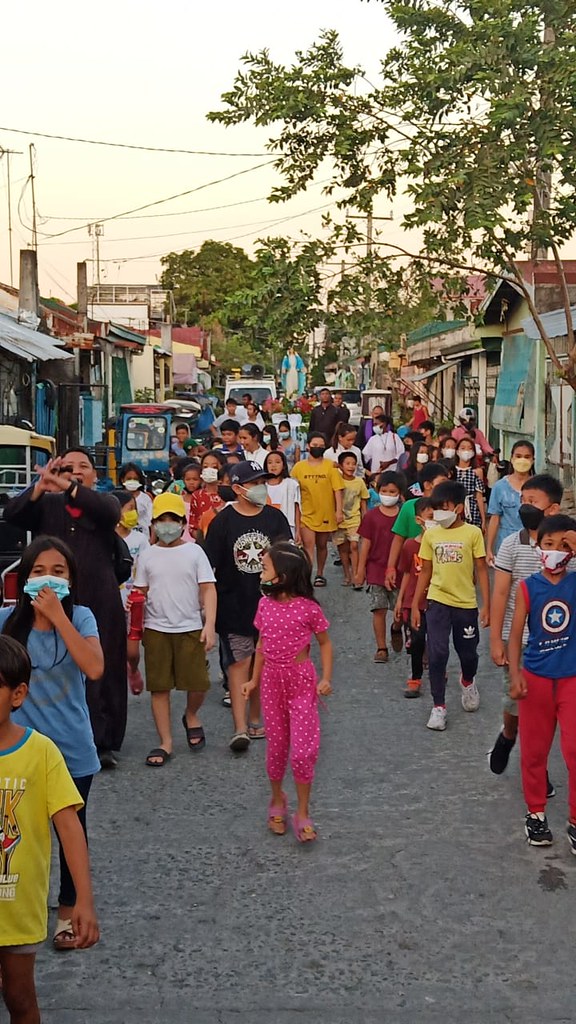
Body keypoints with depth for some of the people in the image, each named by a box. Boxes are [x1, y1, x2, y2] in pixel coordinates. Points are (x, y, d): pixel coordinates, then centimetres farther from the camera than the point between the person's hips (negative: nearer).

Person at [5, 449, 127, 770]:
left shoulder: (104, 502, 10)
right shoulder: (46, 504, 11)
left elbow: (110, 512, -15)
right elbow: (12, 514, -7)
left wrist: (68, 487, -27)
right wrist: (41, 486, -24)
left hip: (98, 603, 0)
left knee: (103, 672, 1)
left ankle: (105, 742, 9)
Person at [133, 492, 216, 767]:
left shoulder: (194, 551, 0)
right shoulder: (147, 555, 5)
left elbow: (208, 590, -2)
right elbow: (140, 593, 9)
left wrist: (209, 626, -11)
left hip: (190, 628, -1)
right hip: (156, 629, 1)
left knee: (197, 684, -1)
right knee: (159, 687, 3)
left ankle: (191, 716, 32)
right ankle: (165, 743, 14)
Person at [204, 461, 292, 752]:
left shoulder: (275, 518, 2)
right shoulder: (223, 521, -6)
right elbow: (208, 565, -4)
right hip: (234, 605, -3)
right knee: (238, 663, -4)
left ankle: (255, 722, 24)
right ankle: (240, 729, -6)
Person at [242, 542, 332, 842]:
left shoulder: (308, 607, -14)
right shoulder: (265, 604, 0)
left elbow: (324, 643, -3)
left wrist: (326, 678, -11)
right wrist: (254, 680, 13)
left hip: (302, 682, -4)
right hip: (272, 680, 4)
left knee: (302, 750, -5)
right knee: (276, 746, 13)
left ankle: (303, 812, 9)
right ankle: (277, 800, 34)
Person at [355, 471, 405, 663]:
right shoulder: (372, 517, 0)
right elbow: (366, 543, 2)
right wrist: (361, 569, 0)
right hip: (376, 569, 0)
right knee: (379, 609, 0)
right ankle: (381, 648, 8)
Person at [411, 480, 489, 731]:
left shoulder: (472, 533, -6)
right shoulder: (431, 534, 2)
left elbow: (481, 570, -3)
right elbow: (425, 571, 8)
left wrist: (486, 605, -6)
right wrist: (415, 605, 7)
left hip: (466, 604, -1)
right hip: (438, 602, 1)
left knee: (468, 654, 11)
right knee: (437, 654, -5)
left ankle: (467, 682, 45)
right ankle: (438, 706, 7)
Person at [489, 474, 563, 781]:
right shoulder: (512, 544, -6)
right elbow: (500, 593, -4)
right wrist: (496, 639, -6)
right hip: (516, 639, 0)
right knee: (514, 700, 10)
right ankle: (507, 737, 42)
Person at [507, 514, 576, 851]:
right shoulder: (528, 587, -4)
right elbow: (516, 634, -5)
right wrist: (515, 675, -14)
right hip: (536, 679, 1)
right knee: (534, 750, 12)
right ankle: (536, 813, 29)